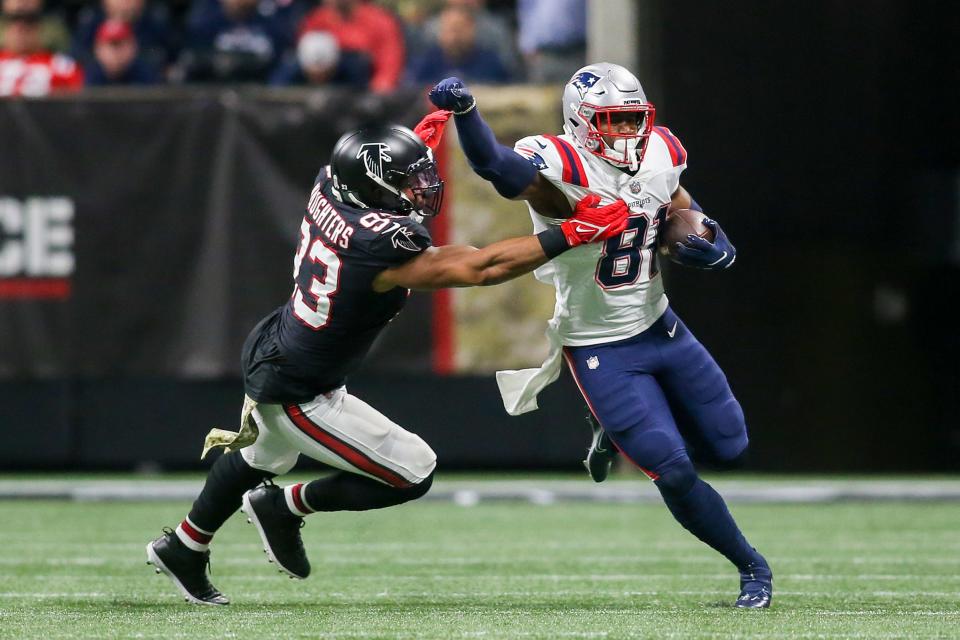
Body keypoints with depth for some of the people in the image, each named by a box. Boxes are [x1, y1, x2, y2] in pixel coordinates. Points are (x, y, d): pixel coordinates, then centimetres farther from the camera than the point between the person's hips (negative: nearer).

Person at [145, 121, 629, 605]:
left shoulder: (328, 188, -12)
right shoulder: (379, 246, -34)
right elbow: (481, 268, -32)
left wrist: (422, 136, 9)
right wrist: (570, 235, -30)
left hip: (268, 351, 9)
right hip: (300, 395, -9)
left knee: (262, 457, 35)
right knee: (413, 474, -1)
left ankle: (183, 548, 55)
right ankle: (282, 510, 13)